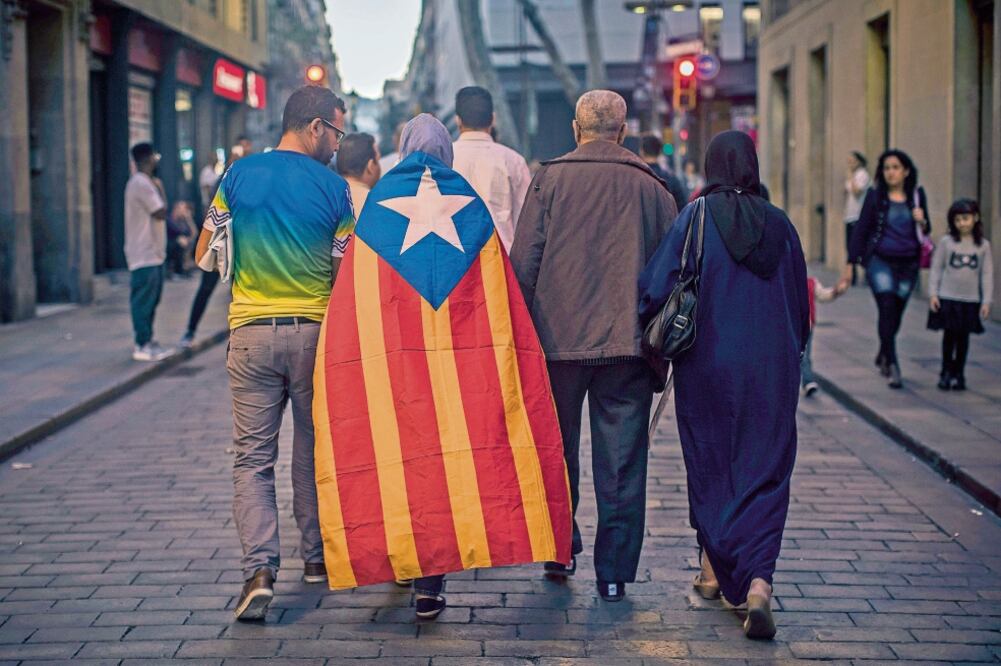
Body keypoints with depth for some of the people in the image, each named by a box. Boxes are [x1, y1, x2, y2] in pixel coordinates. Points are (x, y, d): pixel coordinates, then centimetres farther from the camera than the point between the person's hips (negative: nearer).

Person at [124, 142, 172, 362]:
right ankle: (143, 346, -4)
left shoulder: (145, 183, 17)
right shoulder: (141, 184, -16)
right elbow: (160, 213, -19)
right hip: (145, 255, -11)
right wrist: (160, 189, -7)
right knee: (144, 300, -7)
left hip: (152, 253, 11)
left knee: (150, 300, 14)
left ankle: (147, 341, 20)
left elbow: (159, 215, 21)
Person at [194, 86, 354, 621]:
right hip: (315, 331, 0)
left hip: (252, 334, 0)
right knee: (313, 450, 15)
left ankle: (260, 568, -12)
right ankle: (316, 556, 26)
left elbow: (204, 255, 5)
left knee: (252, 456, 2)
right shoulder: (334, 187, -4)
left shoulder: (239, 174, 1)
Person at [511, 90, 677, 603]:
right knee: (622, 462, 4)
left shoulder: (550, 180, 1)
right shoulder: (651, 187, 5)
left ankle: (559, 551, 22)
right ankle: (614, 572, 6)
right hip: (629, 343, 1)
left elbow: (523, 263, -3)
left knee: (557, 451, 16)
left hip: (559, 339, 0)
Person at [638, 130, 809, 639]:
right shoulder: (779, 224, 3)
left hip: (709, 365, -1)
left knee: (710, 465, 15)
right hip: (772, 370, 2)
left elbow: (657, 285, -11)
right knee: (765, 475, 2)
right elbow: (801, 309, 10)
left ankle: (714, 572, 23)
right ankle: (758, 584, -15)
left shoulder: (697, 216, -5)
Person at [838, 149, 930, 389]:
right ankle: (892, 365, -12)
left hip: (908, 263, 3)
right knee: (887, 310, -14)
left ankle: (883, 355, 36)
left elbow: (926, 230, 14)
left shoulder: (917, 195, 5)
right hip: (880, 261, -3)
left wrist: (922, 221, -10)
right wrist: (850, 265, -3)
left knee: (896, 314, 11)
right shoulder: (875, 196, -1)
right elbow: (860, 230, 0)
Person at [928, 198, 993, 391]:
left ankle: (959, 374, 17)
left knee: (963, 337, 7)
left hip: (970, 300, 1)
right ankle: (946, 373, 15)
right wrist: (933, 294, -4)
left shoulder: (983, 245, 1)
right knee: (949, 336, 3)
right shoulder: (946, 242, -2)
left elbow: (987, 274, 3)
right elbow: (936, 268, 2)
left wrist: (986, 301, -1)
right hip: (947, 298, -1)